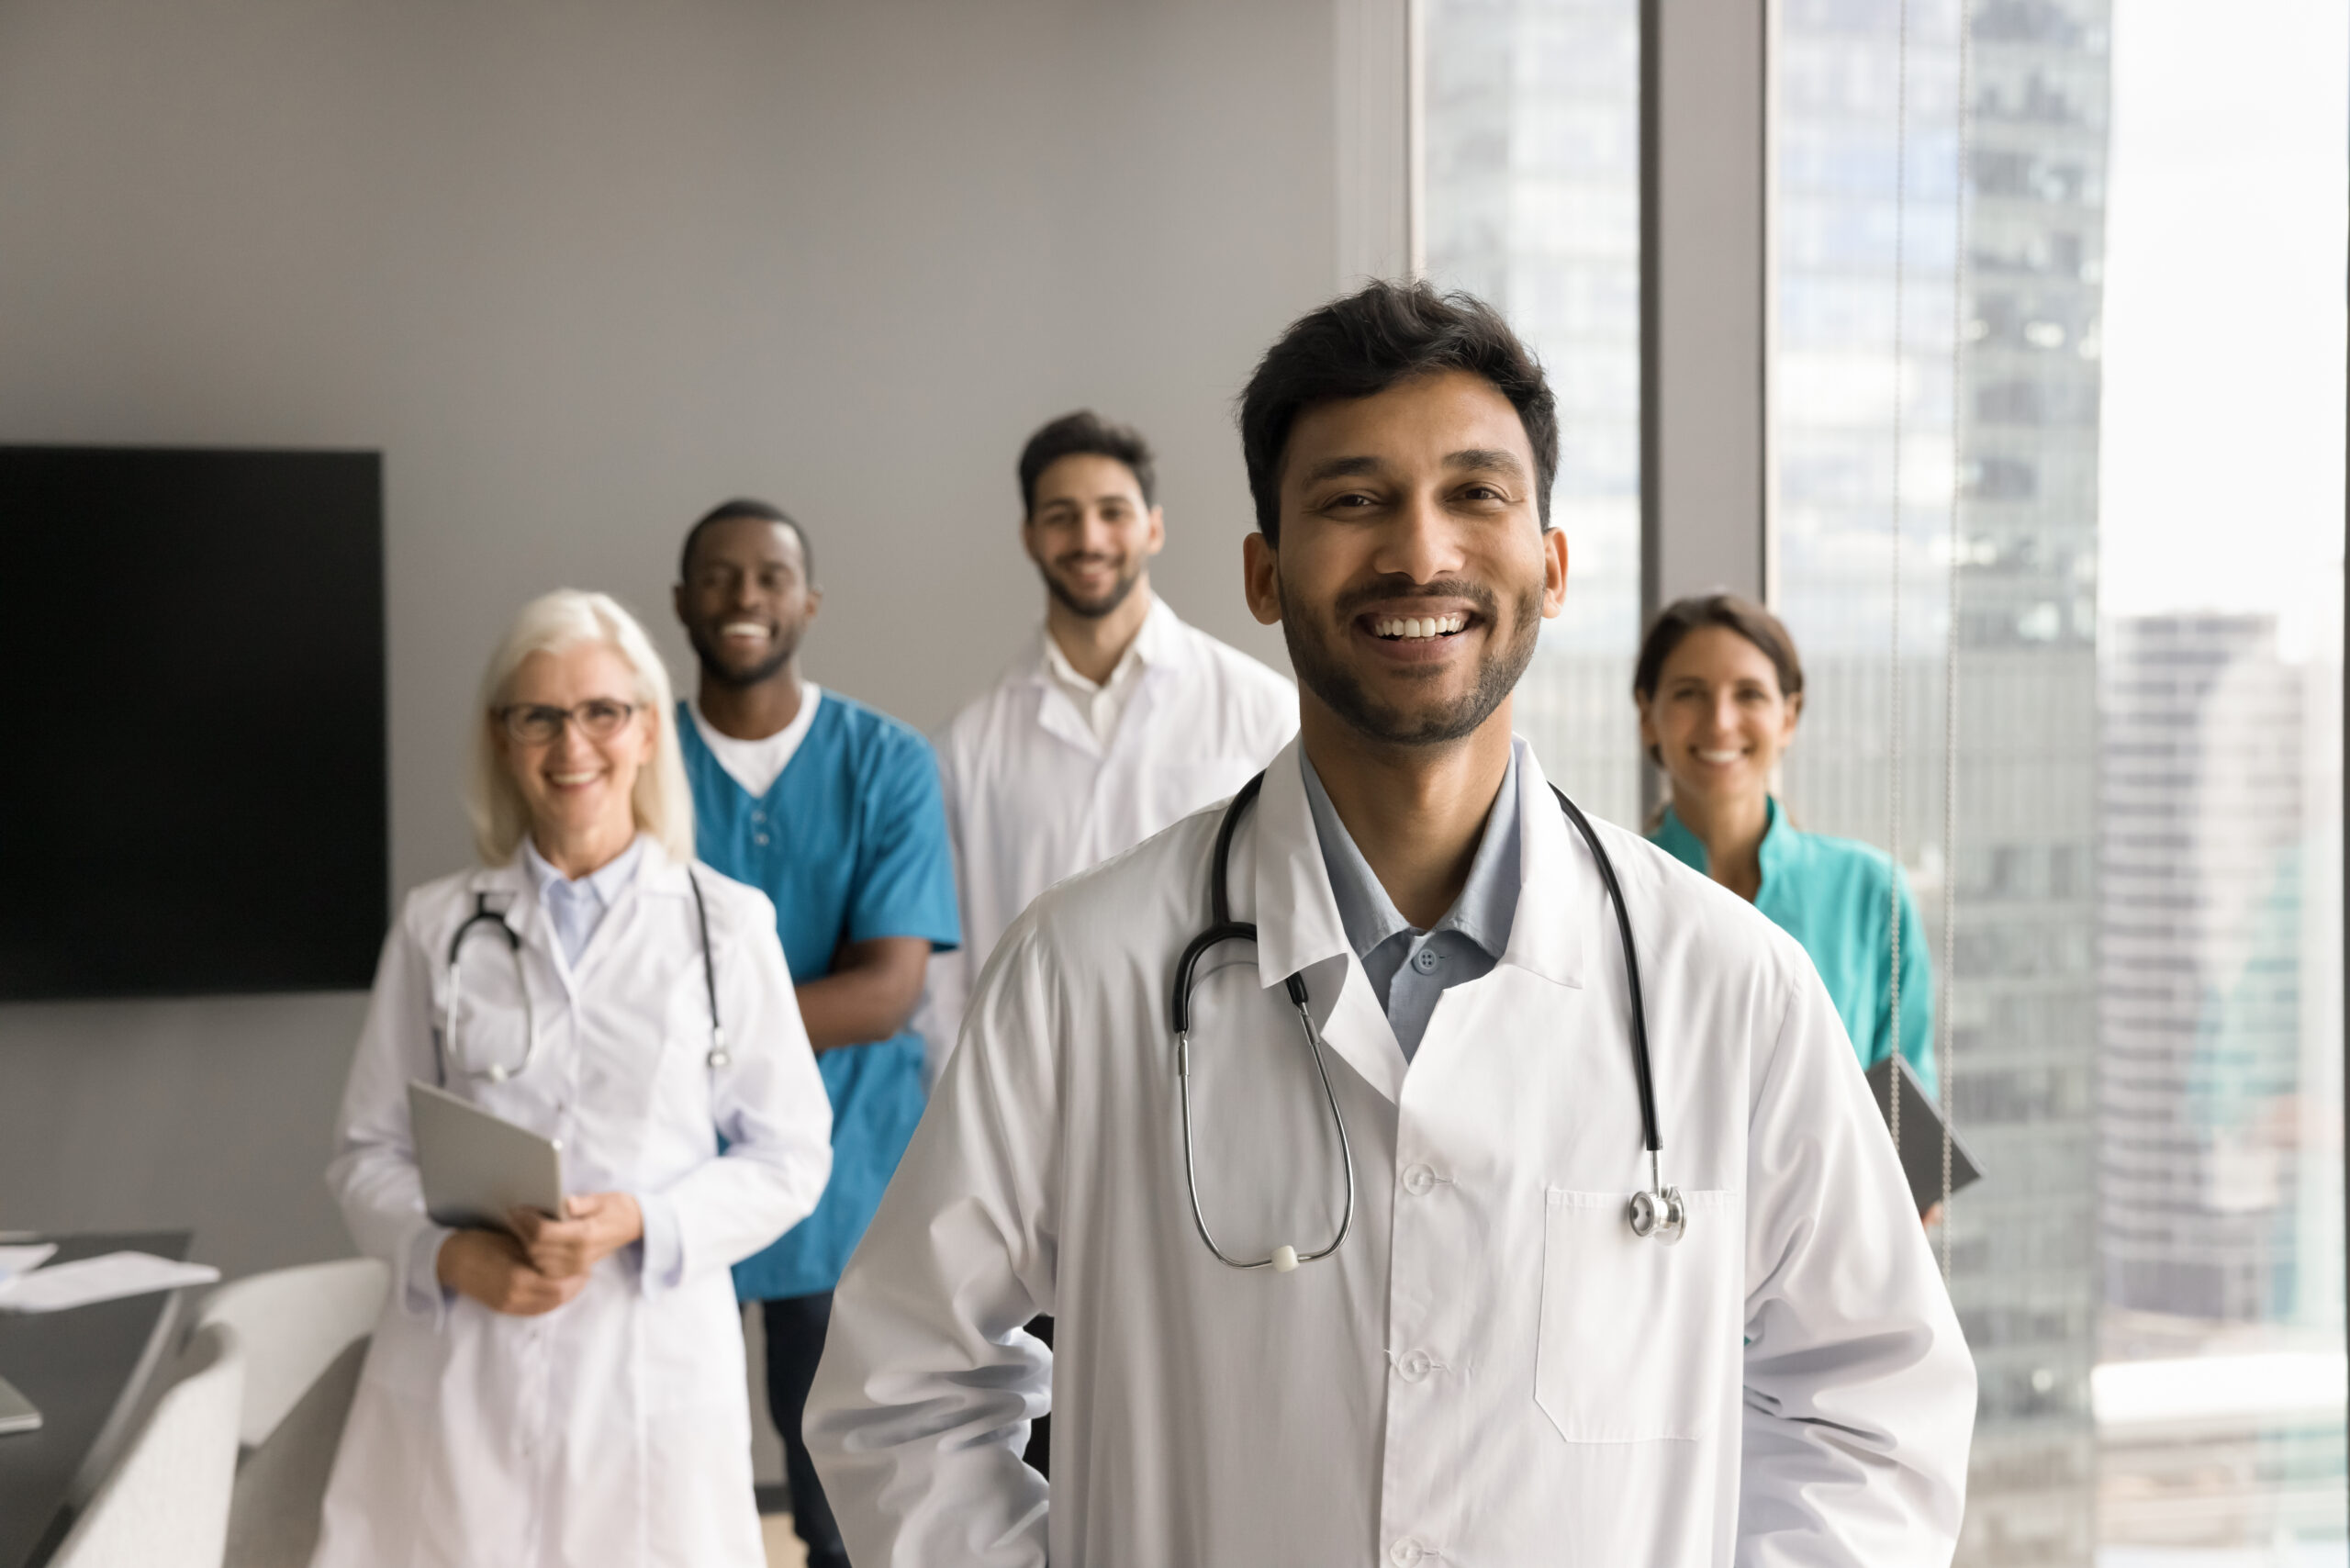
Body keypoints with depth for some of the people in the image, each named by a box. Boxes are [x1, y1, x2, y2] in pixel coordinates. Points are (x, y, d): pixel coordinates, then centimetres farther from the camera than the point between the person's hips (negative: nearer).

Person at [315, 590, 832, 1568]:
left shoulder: (725, 923, 1)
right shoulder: (437, 927, 6)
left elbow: (787, 1156, 3)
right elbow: (368, 1154, 8)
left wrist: (640, 1223, -13)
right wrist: (451, 1256, -11)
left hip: (652, 1366, -1)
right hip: (459, 1374, 1)